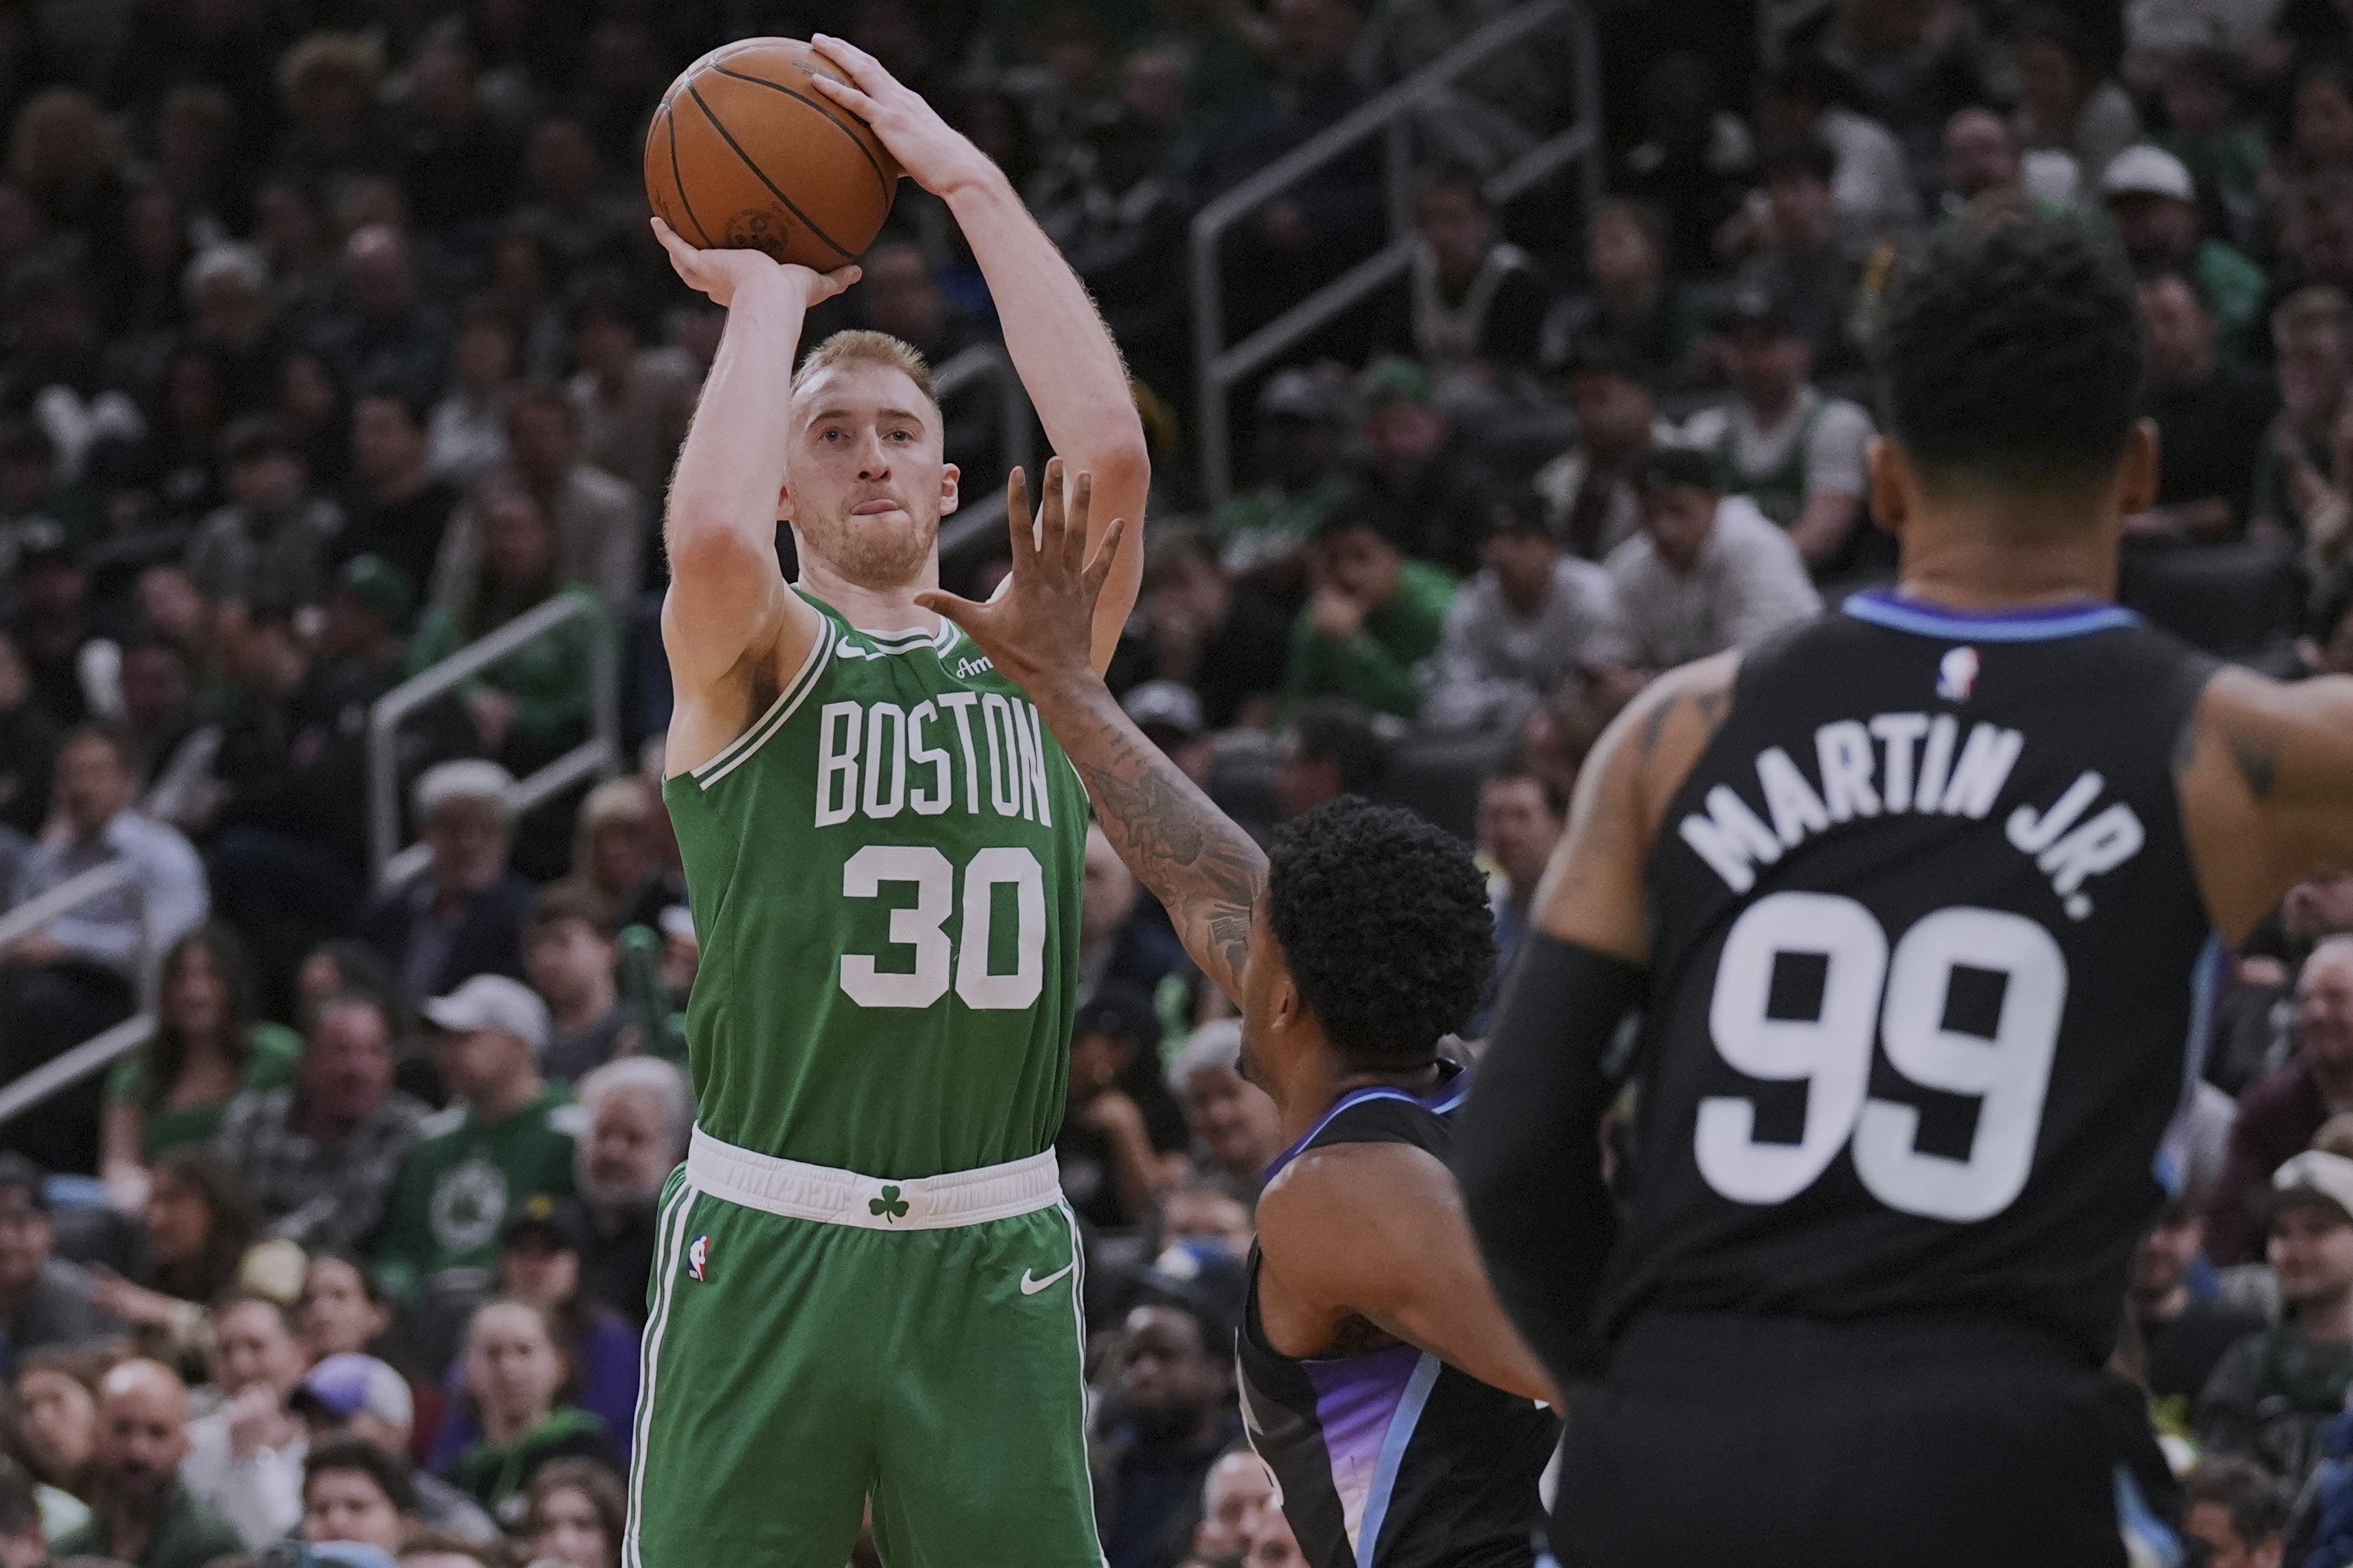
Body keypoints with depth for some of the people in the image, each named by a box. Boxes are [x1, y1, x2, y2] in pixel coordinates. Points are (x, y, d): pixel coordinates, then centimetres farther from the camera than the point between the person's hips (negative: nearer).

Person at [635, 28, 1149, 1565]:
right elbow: (713, 535, -22)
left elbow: (1110, 453, -7)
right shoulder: (752, 657, 2)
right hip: (770, 1247, -3)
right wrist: (768, 293, -7)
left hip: (994, 1256, 3)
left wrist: (970, 181, -5)